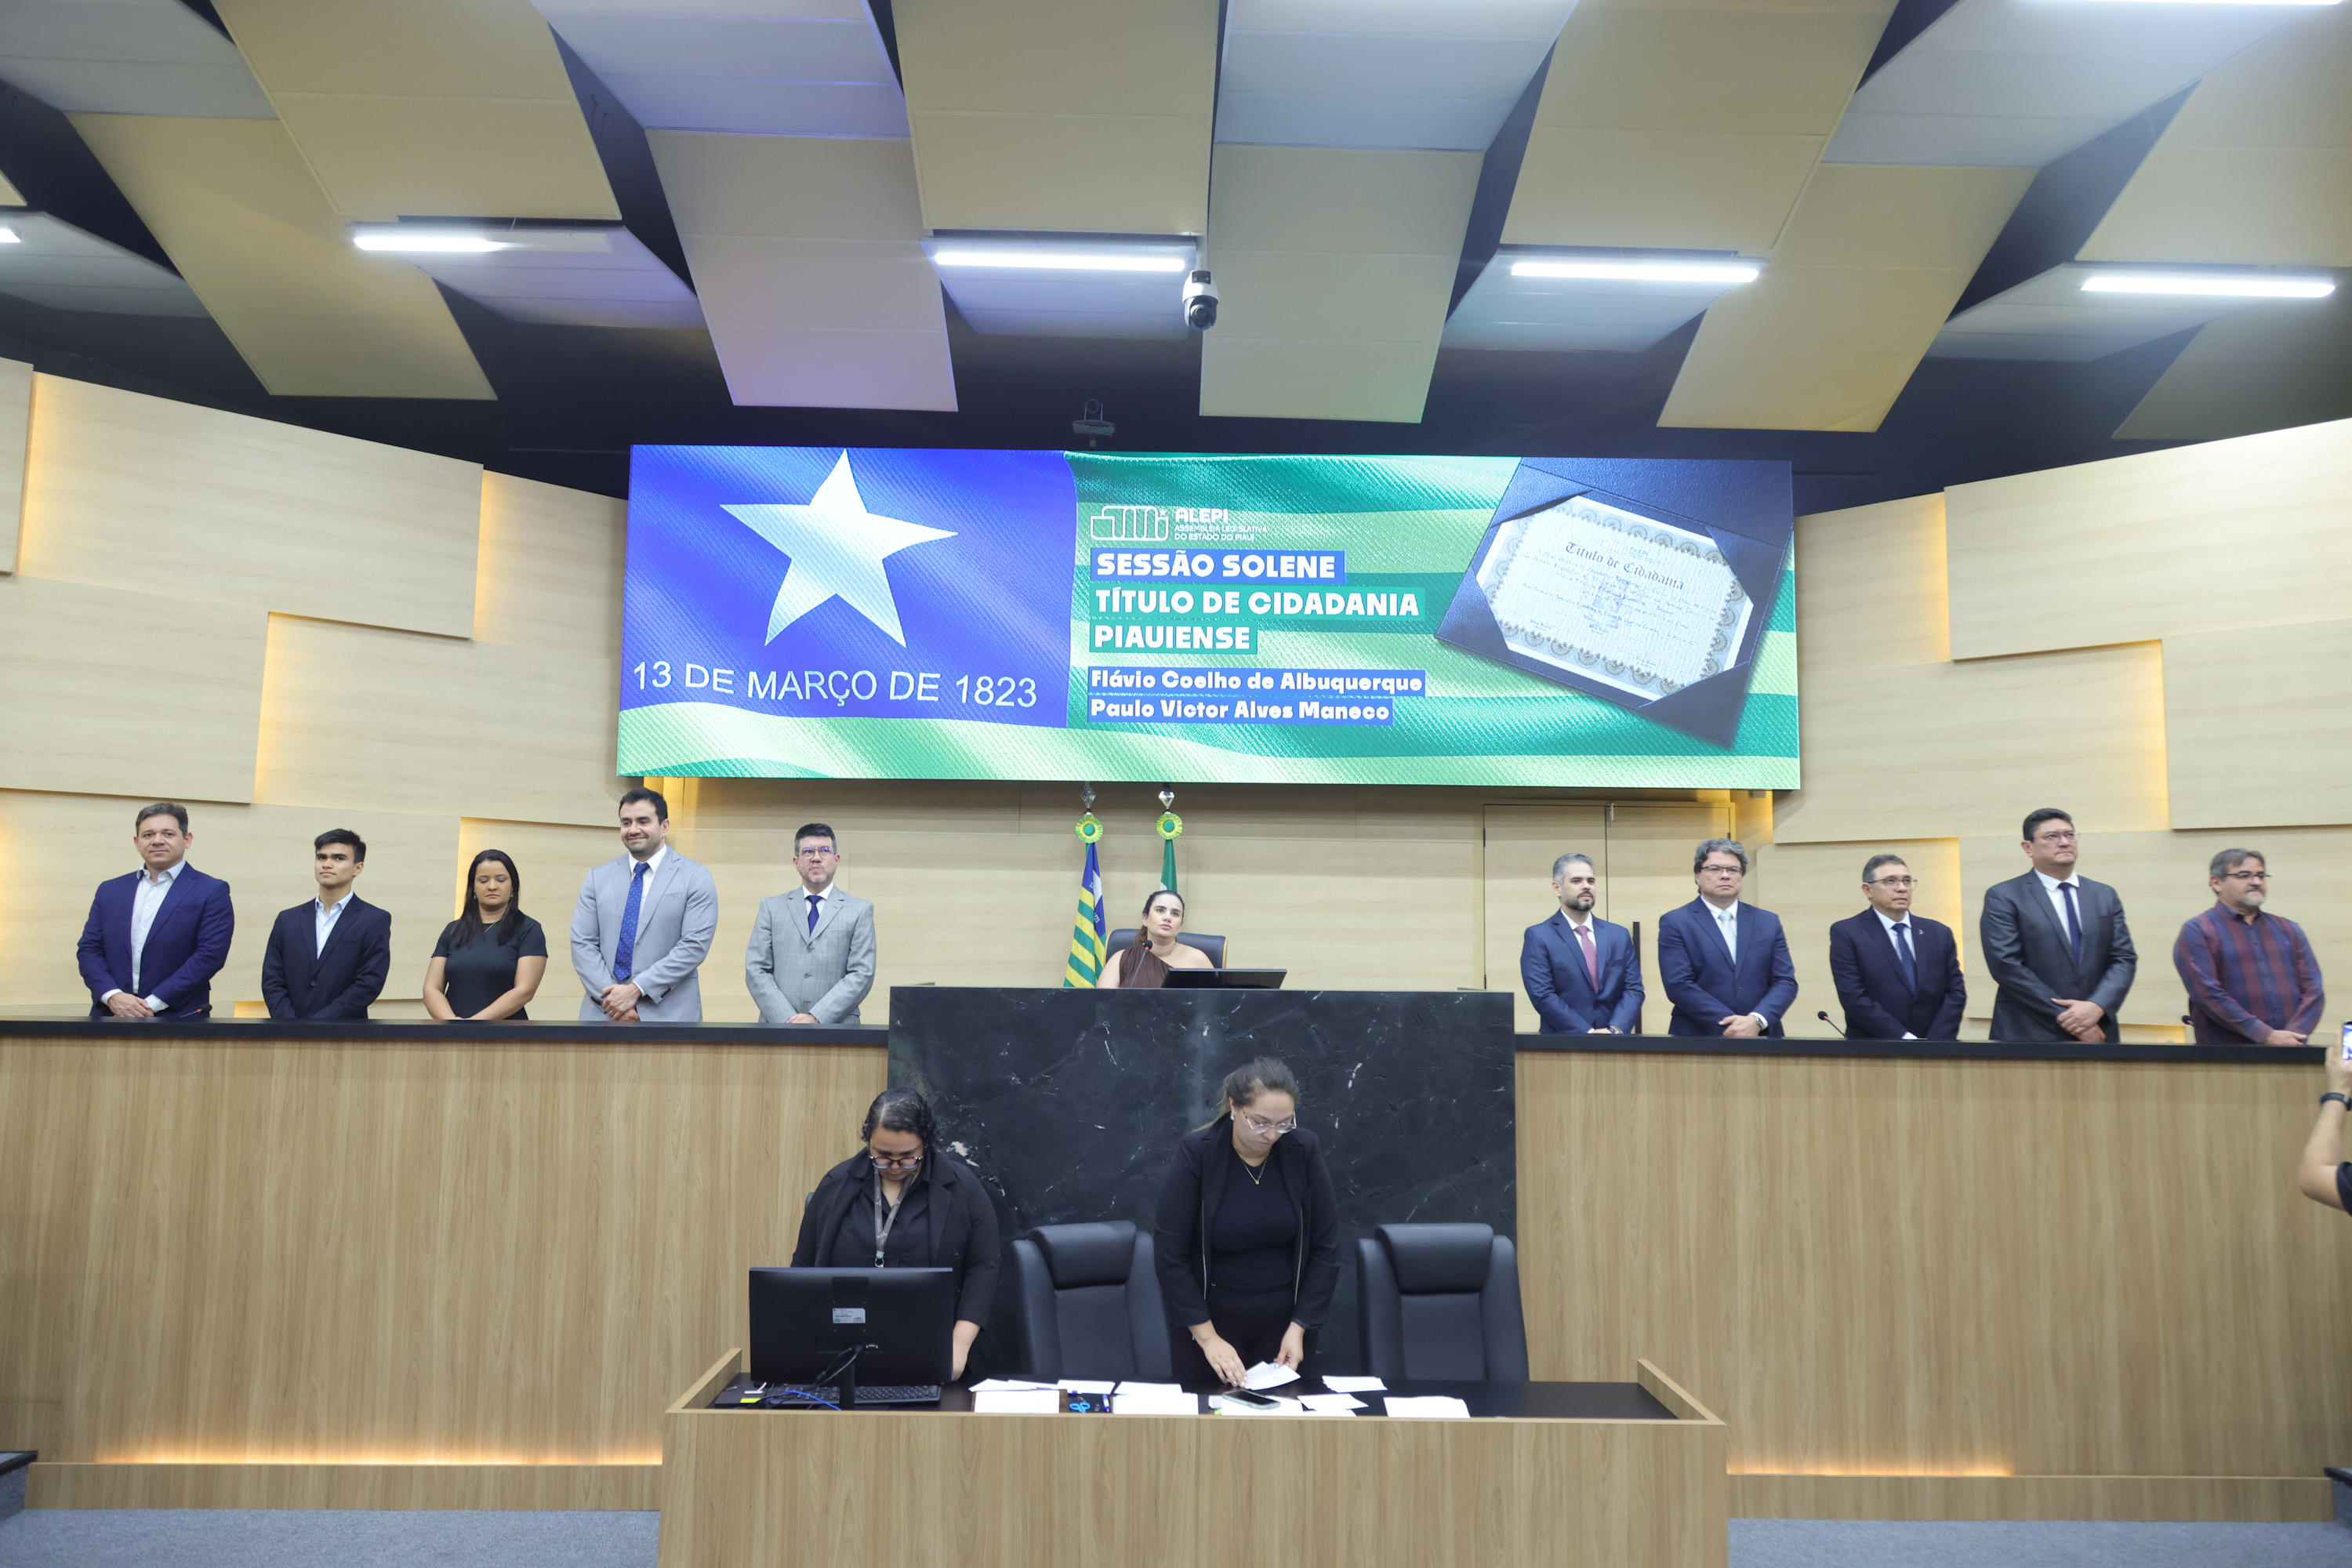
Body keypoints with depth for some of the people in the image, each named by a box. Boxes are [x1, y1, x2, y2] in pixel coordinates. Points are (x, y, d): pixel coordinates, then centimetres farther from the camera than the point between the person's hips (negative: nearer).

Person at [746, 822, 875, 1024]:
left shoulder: (860, 911, 10)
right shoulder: (771, 908, 15)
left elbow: (862, 975, 2)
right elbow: (755, 970, 8)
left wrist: (816, 1018, -9)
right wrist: (787, 1020, -6)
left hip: (835, 1028, -1)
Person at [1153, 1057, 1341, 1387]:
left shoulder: (1304, 1151, -9)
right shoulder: (1196, 1153, -15)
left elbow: (1325, 1248, -3)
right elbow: (1170, 1254, -14)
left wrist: (1298, 1328, -9)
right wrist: (1207, 1336, -17)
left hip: (1284, 1320, 2)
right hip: (1208, 1318, -2)